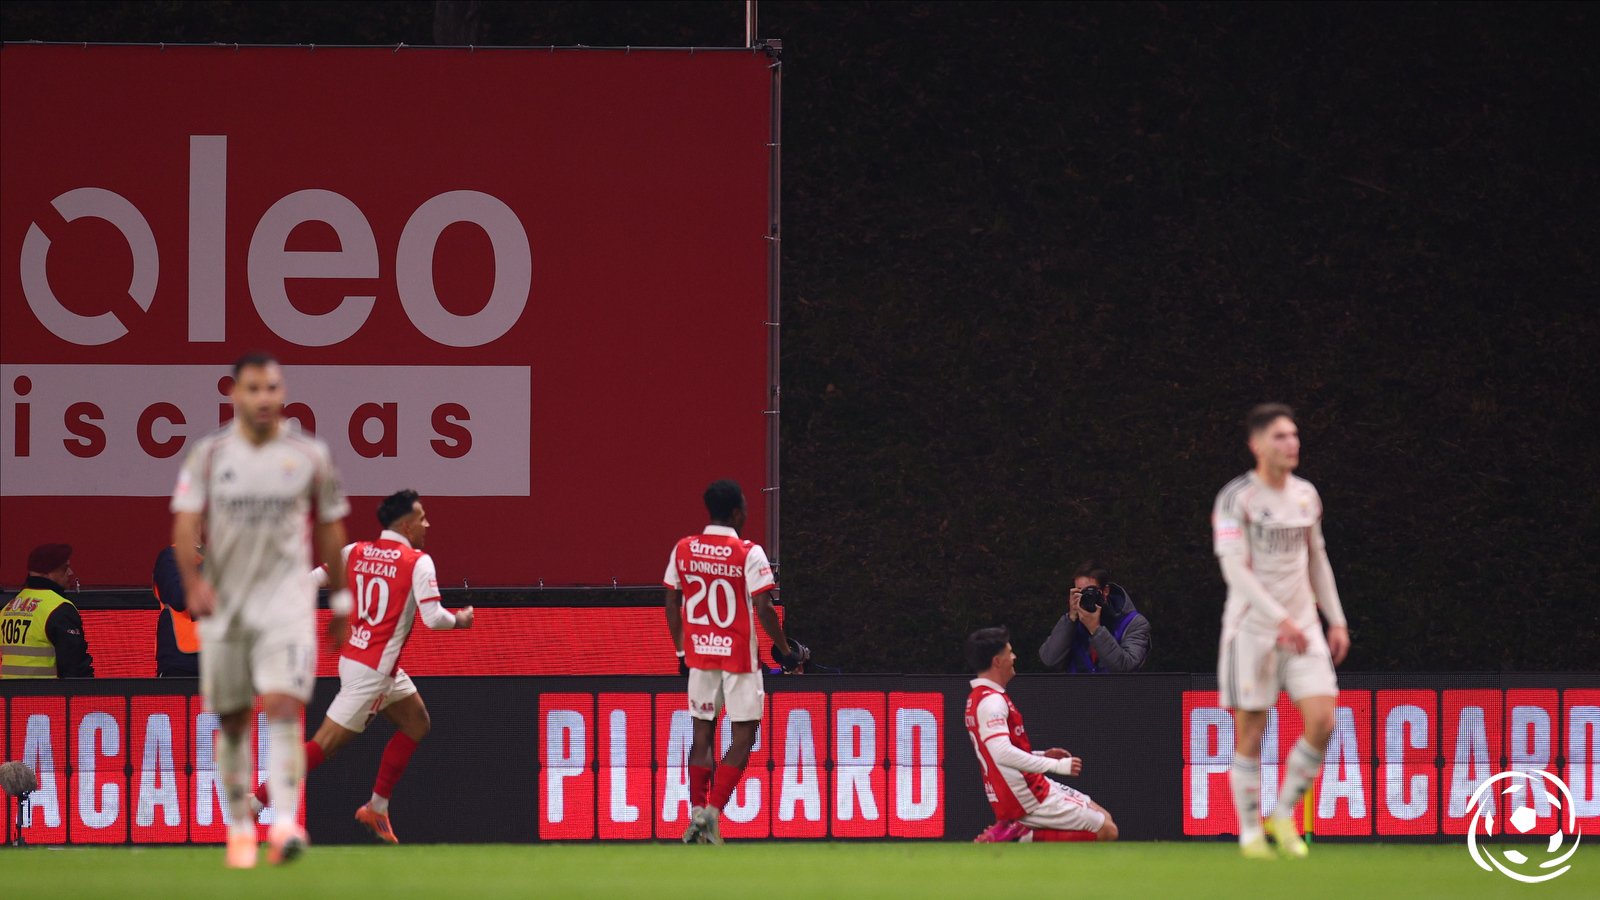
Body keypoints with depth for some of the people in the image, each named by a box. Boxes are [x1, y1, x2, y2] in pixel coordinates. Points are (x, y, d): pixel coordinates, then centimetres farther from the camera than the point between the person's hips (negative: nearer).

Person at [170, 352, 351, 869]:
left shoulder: (310, 455, 3)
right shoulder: (209, 454, 2)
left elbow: (330, 529, 11)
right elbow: (186, 522, -5)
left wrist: (340, 600, 14)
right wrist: (193, 581, -22)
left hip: (287, 599, -1)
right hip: (224, 603, 1)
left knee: (284, 706, -19)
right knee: (231, 721, 7)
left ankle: (285, 824, -26)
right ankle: (238, 829, 21)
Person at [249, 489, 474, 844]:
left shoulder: (356, 552, 5)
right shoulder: (418, 562, -14)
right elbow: (433, 618, -18)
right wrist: (460, 619, 2)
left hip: (353, 656, 9)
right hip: (372, 670, -9)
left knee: (417, 724, 20)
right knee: (326, 744, -5)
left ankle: (377, 809, 21)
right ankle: (258, 801, -7)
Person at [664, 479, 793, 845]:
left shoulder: (683, 550, 3)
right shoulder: (748, 554, -12)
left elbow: (672, 605, 9)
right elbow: (763, 609, -15)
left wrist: (681, 651, 19)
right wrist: (785, 650, -4)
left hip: (699, 655, 4)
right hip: (740, 657, -4)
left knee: (702, 736, 11)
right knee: (743, 738, 2)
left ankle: (697, 814, 3)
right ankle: (713, 812, -9)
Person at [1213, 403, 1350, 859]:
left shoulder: (1306, 495, 10)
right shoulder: (1237, 498, -10)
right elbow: (1234, 568, -18)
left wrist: (1336, 620, 16)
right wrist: (1280, 620, -26)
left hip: (1302, 628, 5)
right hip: (1252, 629, -5)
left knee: (1322, 721, -9)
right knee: (1250, 733, -1)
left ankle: (1284, 814, 9)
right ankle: (1250, 831, 12)